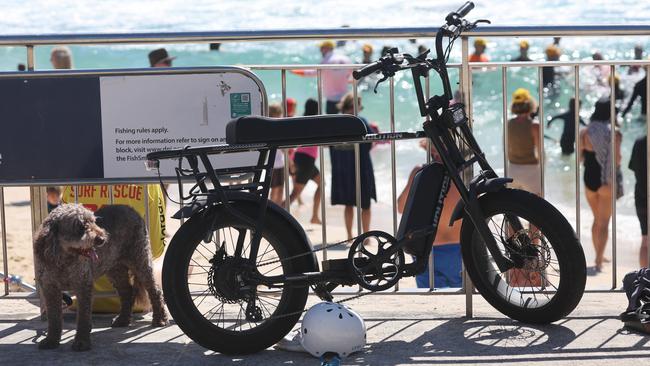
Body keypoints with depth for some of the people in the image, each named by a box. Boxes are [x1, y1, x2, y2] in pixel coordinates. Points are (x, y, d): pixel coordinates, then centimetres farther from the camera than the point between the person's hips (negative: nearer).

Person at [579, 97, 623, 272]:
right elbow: (617, 160, -15)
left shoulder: (584, 132, -3)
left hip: (589, 179, 4)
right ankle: (599, 261, -5)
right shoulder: (614, 133, -13)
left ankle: (599, 255, 30)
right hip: (607, 181, -4)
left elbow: (580, 157, 3)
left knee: (597, 219, 21)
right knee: (604, 222, 2)